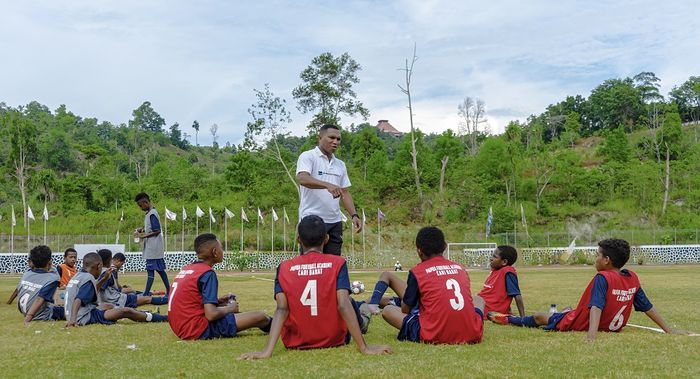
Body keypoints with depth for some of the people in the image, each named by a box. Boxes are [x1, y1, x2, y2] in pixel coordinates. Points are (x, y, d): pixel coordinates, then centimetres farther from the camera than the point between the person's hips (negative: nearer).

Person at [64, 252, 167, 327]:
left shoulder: (79, 275, 12)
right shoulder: (88, 278, -15)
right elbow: (78, 300, -29)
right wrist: (73, 319, -40)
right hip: (86, 318, -11)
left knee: (108, 306, 30)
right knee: (126, 311, -14)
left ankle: (145, 314, 37)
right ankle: (162, 319, -6)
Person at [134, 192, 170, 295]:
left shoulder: (152, 214, -15)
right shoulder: (149, 213, 14)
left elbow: (157, 231, -19)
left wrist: (143, 236, -17)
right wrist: (142, 230, 9)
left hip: (153, 247, -10)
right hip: (151, 247, 10)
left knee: (150, 270, -9)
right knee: (160, 269, 12)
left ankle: (146, 293, -9)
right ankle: (168, 291, 16)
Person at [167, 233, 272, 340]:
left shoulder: (186, 268, 10)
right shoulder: (208, 273, -15)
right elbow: (211, 314, -22)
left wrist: (218, 301, 16)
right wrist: (229, 308, -2)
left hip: (182, 329, 9)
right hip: (201, 330, -9)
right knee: (260, 317, -4)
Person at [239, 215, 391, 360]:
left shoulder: (284, 268, -5)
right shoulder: (337, 263, -9)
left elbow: (282, 309, -17)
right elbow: (344, 306, -20)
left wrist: (267, 351, -25)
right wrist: (364, 348, -21)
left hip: (295, 343, 2)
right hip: (334, 340, -1)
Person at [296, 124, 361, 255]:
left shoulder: (340, 164, 17)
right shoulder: (307, 157, -3)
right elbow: (302, 179, -21)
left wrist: (354, 215, 3)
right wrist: (328, 185, -36)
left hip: (335, 222, 6)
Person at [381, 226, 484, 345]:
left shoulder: (417, 272, 0)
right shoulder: (460, 268, 12)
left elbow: (405, 309, 7)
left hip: (434, 337, -4)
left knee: (387, 310, 13)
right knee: (478, 300, 36)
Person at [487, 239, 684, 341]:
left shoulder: (602, 278, -26)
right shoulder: (633, 278, -6)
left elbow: (596, 307, -38)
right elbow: (648, 307, -2)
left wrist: (591, 336, -48)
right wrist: (669, 330, 6)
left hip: (582, 324, -6)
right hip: (614, 326, 6)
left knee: (539, 317, 15)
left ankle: (507, 319, 36)